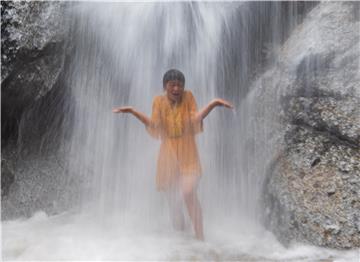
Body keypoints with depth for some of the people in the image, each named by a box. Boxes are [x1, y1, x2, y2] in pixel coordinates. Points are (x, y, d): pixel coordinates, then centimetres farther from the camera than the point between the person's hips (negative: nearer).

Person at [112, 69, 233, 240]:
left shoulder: (188, 97, -1)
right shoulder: (159, 101, 4)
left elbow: (195, 119, -12)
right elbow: (154, 126, -3)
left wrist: (213, 104, -25)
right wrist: (132, 111, -8)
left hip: (188, 156, -2)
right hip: (168, 155, 3)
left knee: (189, 193, -27)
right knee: (173, 202, 11)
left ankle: (200, 237, -16)